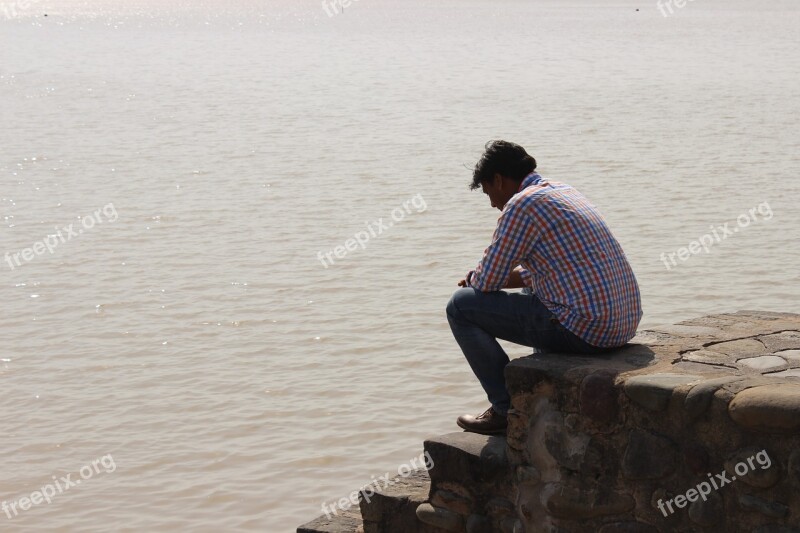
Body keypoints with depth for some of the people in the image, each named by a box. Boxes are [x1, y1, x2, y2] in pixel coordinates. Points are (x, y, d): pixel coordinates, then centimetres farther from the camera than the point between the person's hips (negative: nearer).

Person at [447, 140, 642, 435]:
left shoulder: (522, 204, -11)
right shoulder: (564, 191, 19)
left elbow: (488, 281, -7)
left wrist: (473, 280, 16)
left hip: (584, 330, -10)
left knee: (461, 305, 1)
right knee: (530, 293, 39)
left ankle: (508, 410, 8)